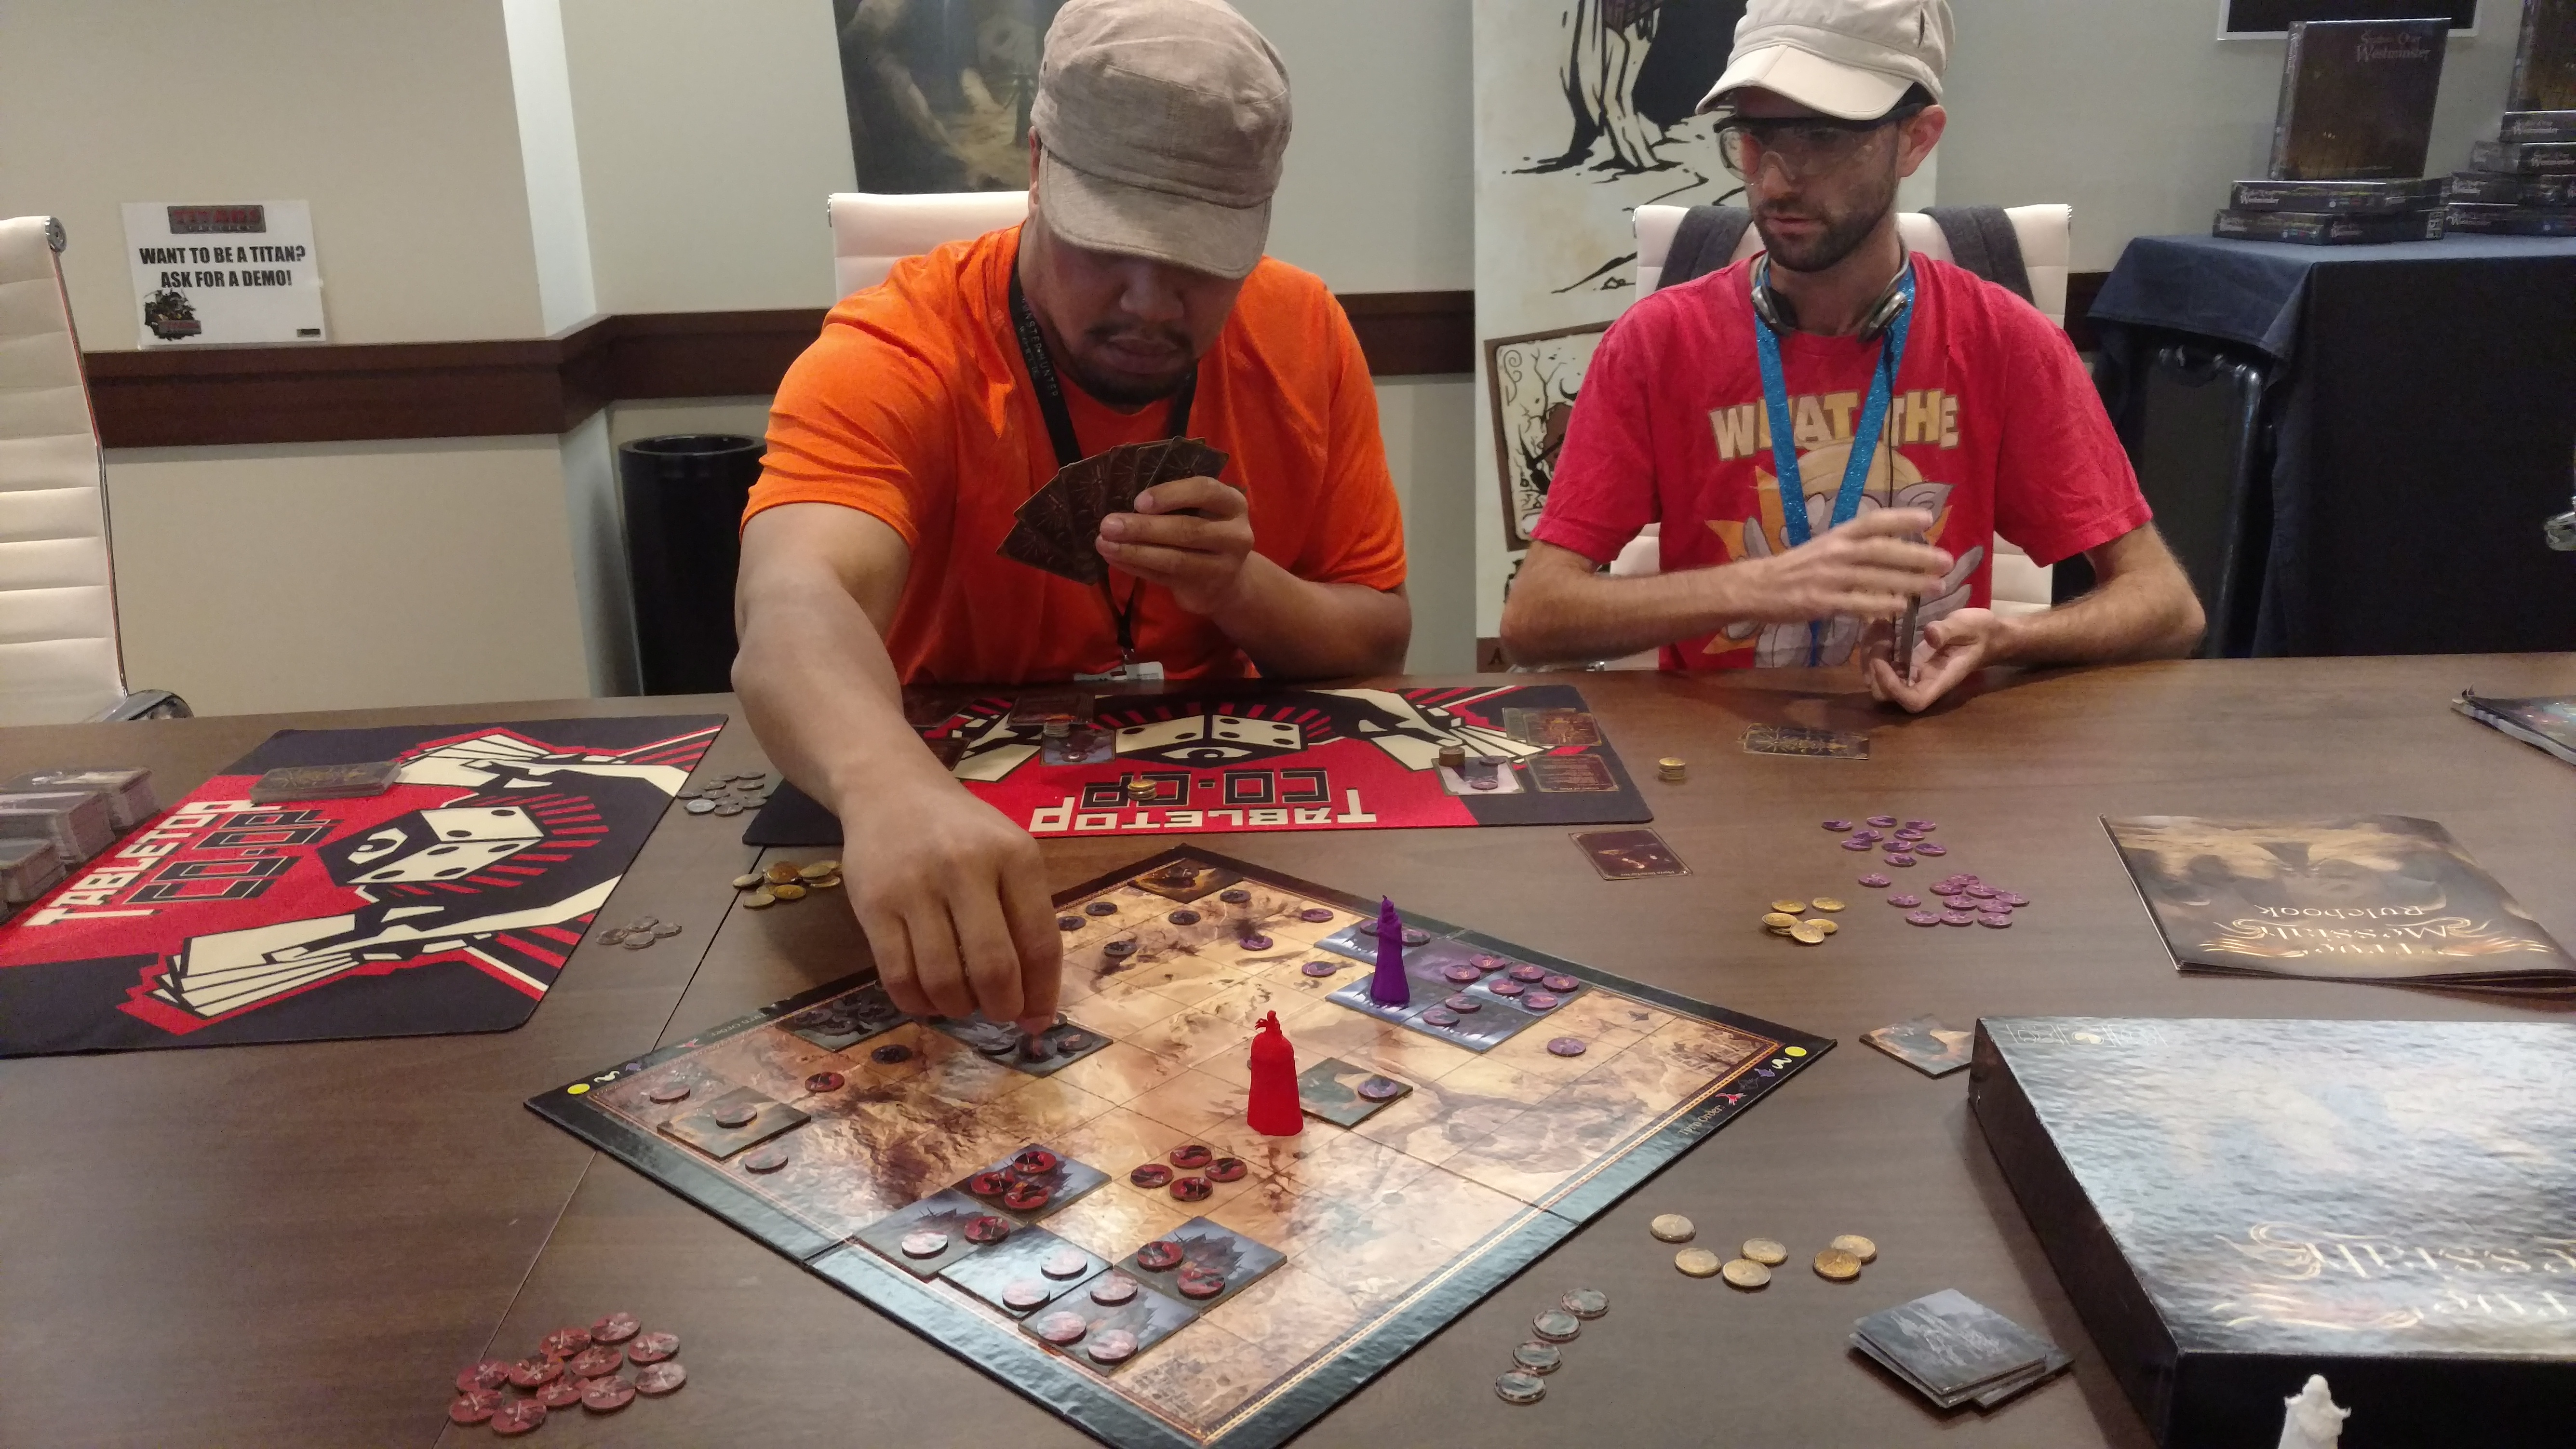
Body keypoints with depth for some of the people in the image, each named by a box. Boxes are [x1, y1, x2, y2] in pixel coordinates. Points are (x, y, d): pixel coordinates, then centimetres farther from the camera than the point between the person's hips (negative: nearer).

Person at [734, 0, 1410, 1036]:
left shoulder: (1303, 335, -5)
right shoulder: (889, 357, -19)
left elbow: (1379, 648, 1)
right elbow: (796, 609, -38)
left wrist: (1247, 592, -20)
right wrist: (894, 790, -59)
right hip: (962, 828, -2)